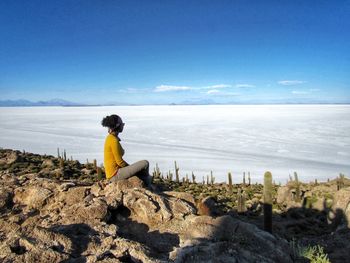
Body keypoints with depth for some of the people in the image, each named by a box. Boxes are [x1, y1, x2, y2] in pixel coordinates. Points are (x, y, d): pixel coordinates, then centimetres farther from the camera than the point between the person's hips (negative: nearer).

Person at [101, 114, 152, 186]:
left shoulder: (110, 137, 9)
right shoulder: (114, 140, -20)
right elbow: (120, 162, -19)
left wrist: (130, 167, 12)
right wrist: (131, 168, -2)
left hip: (113, 173, 10)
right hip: (116, 174, -10)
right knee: (145, 163, -8)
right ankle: (147, 185, 15)